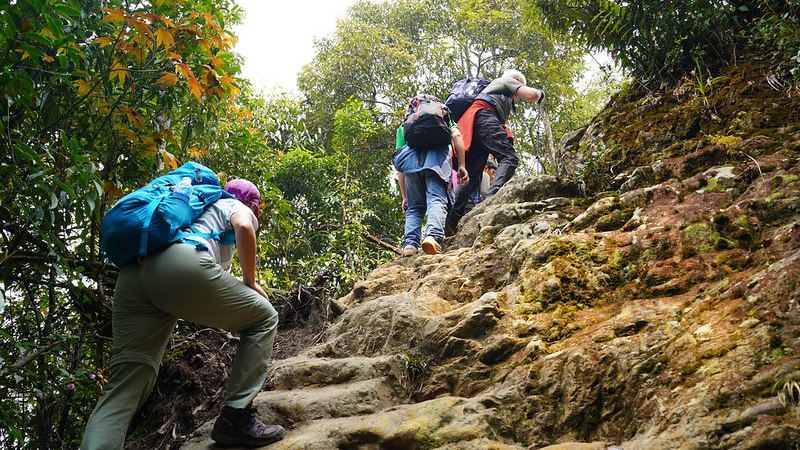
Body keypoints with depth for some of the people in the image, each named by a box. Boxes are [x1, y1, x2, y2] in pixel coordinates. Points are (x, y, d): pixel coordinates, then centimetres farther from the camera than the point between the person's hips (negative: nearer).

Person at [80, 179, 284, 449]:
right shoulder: (239, 208, 24)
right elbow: (243, 227, -2)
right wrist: (250, 282, 9)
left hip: (130, 277, 7)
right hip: (182, 266, -7)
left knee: (124, 386, 0)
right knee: (264, 319, 12)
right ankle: (236, 419, 2)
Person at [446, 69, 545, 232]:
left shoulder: (493, 85, 45)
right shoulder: (508, 81, 22)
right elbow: (530, 95, 5)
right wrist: (539, 92, 28)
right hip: (484, 117, -8)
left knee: (472, 176, 0)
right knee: (509, 158, -19)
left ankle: (451, 219, -14)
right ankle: (493, 196, -44)